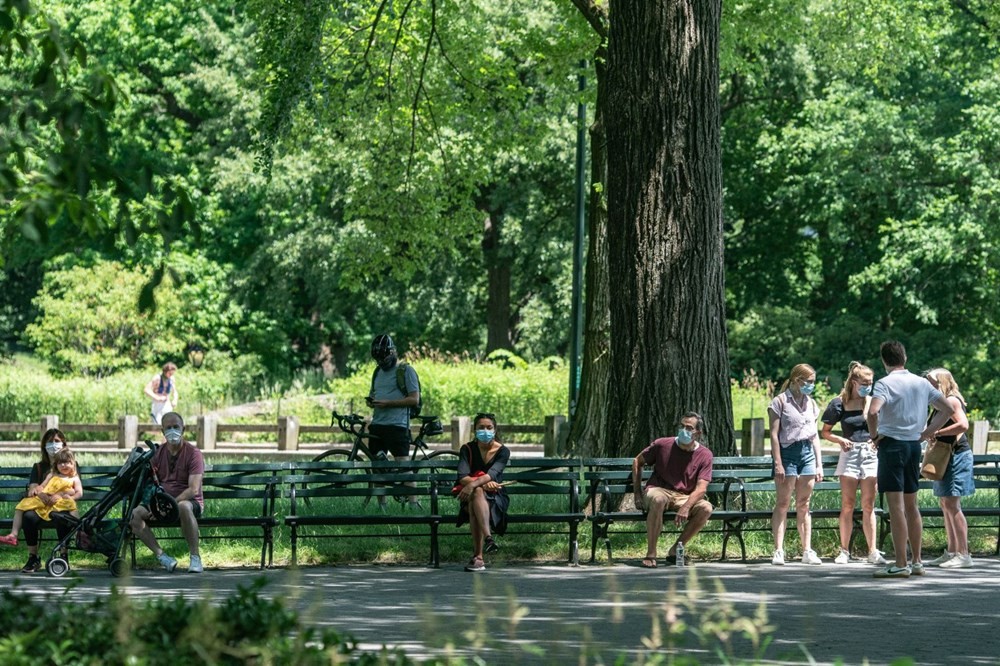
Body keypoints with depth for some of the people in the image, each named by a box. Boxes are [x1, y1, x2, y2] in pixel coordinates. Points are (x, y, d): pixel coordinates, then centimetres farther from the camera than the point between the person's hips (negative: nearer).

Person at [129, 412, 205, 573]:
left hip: (189, 502, -5)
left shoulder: (193, 453, -6)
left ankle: (195, 558, -30)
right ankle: (162, 556, -24)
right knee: (134, 514, -22)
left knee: (184, 507, -42)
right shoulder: (158, 453, 10)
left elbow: (193, 490, -17)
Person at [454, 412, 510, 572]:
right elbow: (462, 476, -12)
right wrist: (484, 484, -29)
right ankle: (488, 537, -52)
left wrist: (473, 484, -38)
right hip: (469, 496, 1)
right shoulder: (468, 449, 4)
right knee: (477, 491, -36)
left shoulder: (502, 451, 0)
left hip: (495, 499, -1)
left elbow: (492, 474, -20)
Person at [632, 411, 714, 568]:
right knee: (658, 499, -40)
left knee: (706, 509, -29)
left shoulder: (705, 455, -3)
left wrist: (686, 507, -30)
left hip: (684, 497, 2)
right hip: (659, 490, -2)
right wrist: (637, 493, 3)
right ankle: (650, 554, -30)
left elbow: (701, 488, -12)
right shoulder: (662, 445, -3)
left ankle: (675, 551, -14)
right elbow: (637, 462, 11)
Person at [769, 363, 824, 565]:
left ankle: (807, 551, 6)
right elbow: (774, 434, -7)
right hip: (788, 452, -5)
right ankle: (778, 551, -7)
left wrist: (819, 464, 14)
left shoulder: (811, 403, 16)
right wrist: (778, 463, -14)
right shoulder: (780, 401, -2)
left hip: (807, 452, 5)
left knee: (804, 504, 5)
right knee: (783, 503, -6)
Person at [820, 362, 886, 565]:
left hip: (871, 454, 2)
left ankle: (873, 552, 2)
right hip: (850, 453, -2)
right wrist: (840, 440, -10)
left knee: (868, 505, 2)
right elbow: (825, 432, 7)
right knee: (847, 504, -2)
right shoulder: (839, 404, 2)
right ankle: (844, 551, 2)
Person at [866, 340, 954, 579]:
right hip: (914, 444, 6)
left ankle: (900, 565, -8)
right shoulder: (922, 383, 9)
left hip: (892, 444, -6)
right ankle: (916, 562, 19)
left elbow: (873, 411, -27)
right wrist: (928, 431, 11)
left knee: (896, 505, -6)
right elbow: (948, 409, 12)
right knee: (911, 505, 15)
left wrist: (874, 435, -10)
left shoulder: (885, 383, -10)